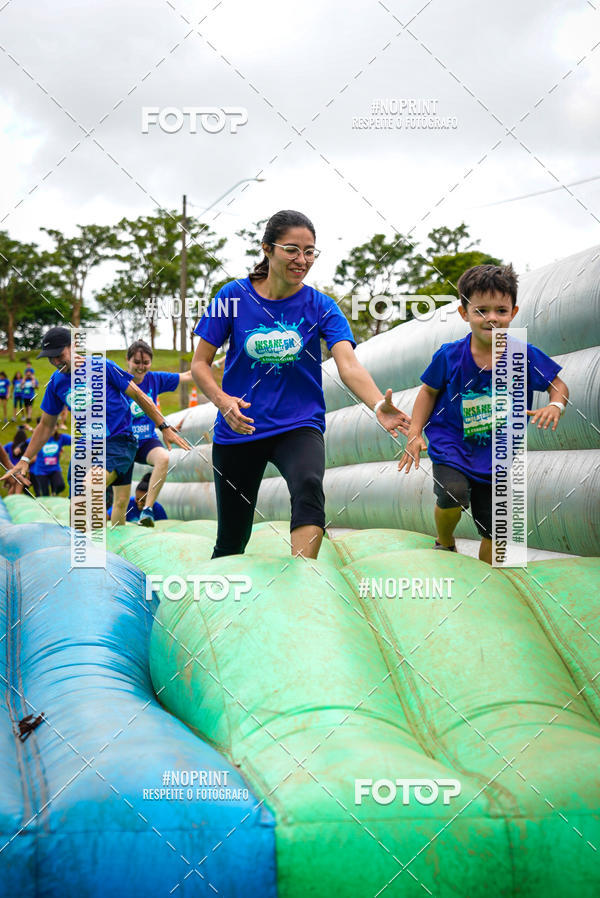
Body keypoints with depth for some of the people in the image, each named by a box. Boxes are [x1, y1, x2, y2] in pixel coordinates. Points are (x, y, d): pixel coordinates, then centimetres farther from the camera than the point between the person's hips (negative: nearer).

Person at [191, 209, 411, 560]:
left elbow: (349, 364, -19)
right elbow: (200, 363, 0)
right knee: (232, 540, 8)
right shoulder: (234, 296, -4)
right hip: (237, 430, 1)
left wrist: (379, 406, -39)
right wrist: (223, 400, -21)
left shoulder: (320, 305, -5)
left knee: (309, 486, -35)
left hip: (299, 426, 0)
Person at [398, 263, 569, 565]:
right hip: (451, 443, -2)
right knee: (453, 494, -30)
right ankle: (445, 543, 3)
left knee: (493, 531, 7)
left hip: (496, 456, 2)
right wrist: (415, 433, -5)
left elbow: (558, 385, 3)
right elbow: (429, 391, 3)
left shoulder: (525, 356, -10)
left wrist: (555, 405, -20)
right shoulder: (449, 356, -12)